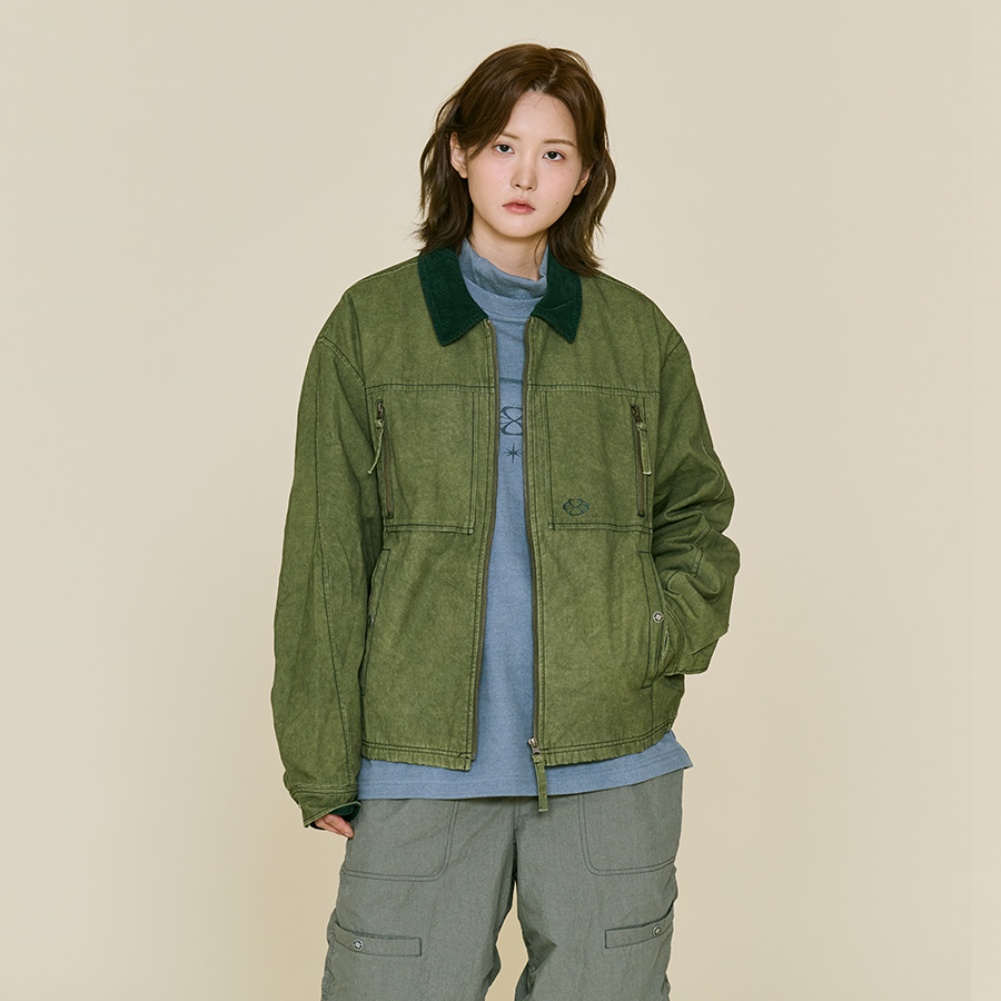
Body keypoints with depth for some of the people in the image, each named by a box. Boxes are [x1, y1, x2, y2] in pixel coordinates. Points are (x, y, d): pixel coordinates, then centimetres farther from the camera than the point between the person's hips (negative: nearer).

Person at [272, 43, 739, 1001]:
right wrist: (321, 763, 0)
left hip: (610, 767, 2)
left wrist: (667, 636, -3)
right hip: (421, 765, -1)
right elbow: (325, 554, 2)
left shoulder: (638, 333, 7)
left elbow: (696, 514, 17)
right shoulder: (371, 323, 2)